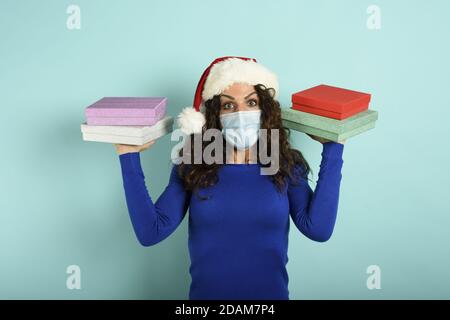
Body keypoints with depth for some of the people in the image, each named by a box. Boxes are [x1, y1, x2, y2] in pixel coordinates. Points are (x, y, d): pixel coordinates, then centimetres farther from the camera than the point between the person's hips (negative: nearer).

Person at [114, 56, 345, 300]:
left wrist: (332, 148, -14)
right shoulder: (191, 165, -6)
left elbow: (318, 229, -18)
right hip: (205, 293, 0)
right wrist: (129, 156, -14)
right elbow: (150, 232, -13)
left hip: (271, 293, 1)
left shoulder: (286, 164, -5)